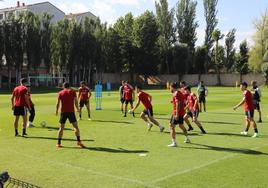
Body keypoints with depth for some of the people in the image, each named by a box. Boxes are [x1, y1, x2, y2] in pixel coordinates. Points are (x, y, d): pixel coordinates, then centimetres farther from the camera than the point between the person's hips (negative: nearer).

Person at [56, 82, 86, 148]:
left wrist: (57, 111, 14)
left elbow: (58, 103, 3)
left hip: (63, 112, 1)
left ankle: (58, 143, 8)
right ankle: (79, 141, -4)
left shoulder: (60, 93, 7)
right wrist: (77, 109, 14)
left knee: (61, 127, 8)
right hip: (71, 111, -1)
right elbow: (76, 101, 1)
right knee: (76, 126, 5)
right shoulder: (73, 91, 5)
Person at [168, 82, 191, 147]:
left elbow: (177, 104, -22)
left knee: (172, 126, -8)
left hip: (177, 113, -10)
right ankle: (187, 139, 40)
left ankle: (174, 143, -13)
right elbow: (183, 102, 21)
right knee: (181, 126, 25)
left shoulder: (176, 94, -14)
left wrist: (177, 114, -25)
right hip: (182, 112, 10)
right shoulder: (180, 93, 13)